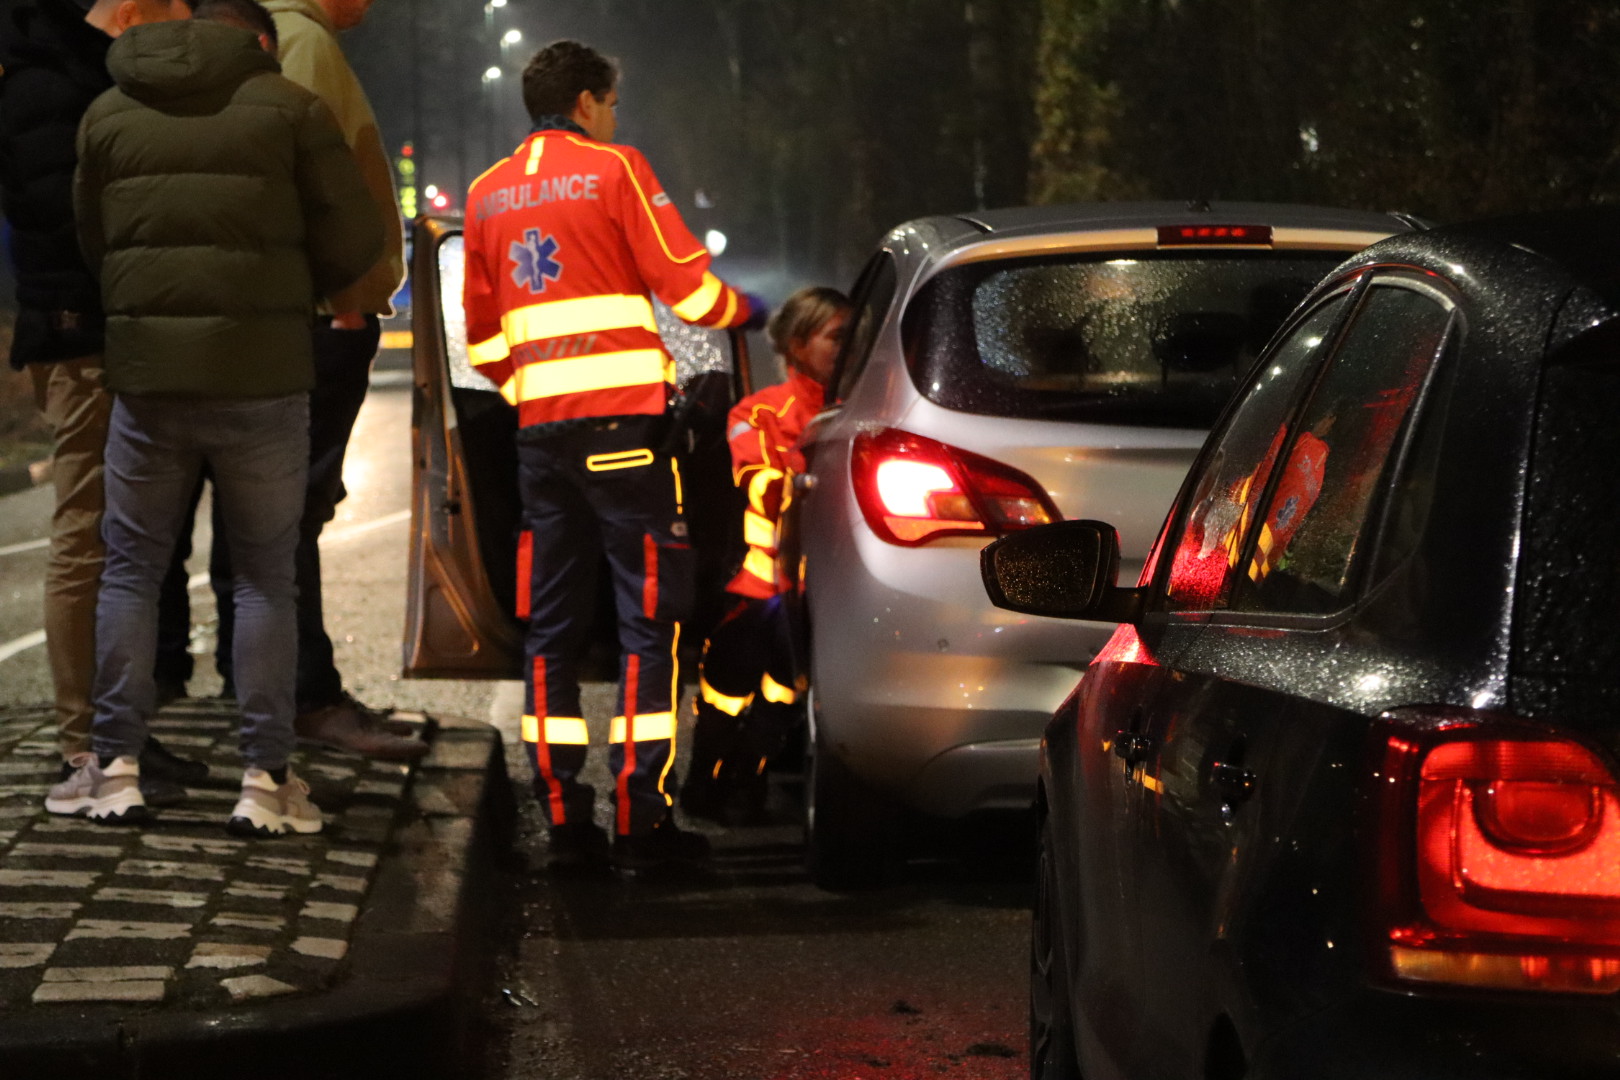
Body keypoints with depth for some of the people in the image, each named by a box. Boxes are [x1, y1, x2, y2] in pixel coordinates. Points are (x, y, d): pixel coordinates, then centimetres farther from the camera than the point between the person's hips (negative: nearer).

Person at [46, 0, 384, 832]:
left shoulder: (109, 113, 9)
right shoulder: (288, 107, -1)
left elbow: (90, 241, 13)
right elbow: (352, 241, -1)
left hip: (146, 374, 2)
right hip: (262, 376, -2)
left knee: (130, 569, 13)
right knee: (266, 577, 6)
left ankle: (114, 766, 11)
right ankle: (266, 780, 4)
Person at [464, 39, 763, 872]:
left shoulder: (487, 194, 15)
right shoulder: (614, 170, -1)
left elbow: (481, 337, 17)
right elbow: (686, 284, -5)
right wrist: (741, 310, 14)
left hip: (539, 426, 5)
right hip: (624, 420, -5)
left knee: (552, 629, 8)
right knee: (650, 619, -2)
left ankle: (564, 819, 6)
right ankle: (640, 819, -6)